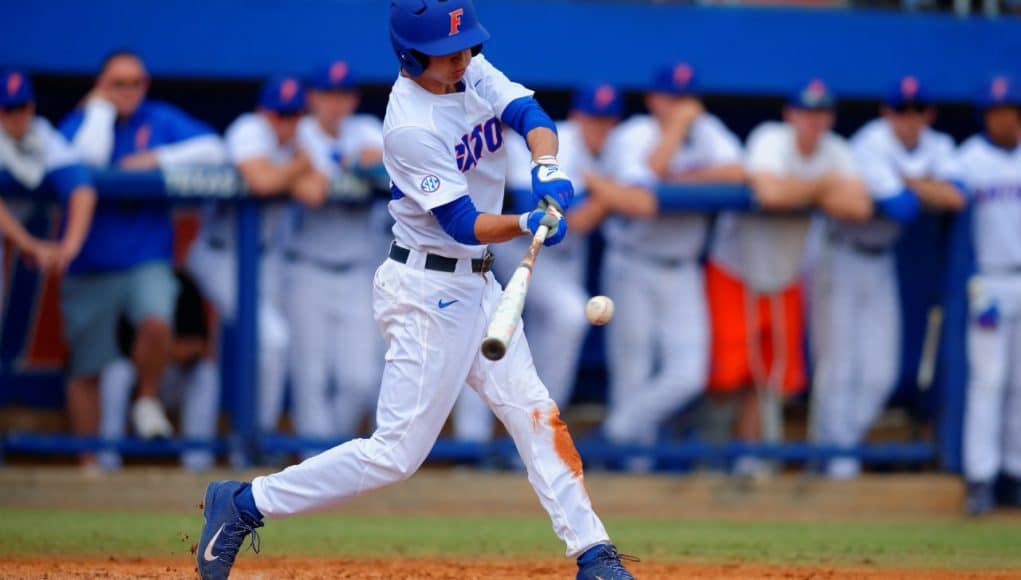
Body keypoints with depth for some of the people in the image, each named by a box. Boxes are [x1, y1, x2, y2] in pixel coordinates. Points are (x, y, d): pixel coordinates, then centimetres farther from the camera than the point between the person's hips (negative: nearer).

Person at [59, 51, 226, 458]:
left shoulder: (161, 120, 6)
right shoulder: (80, 121, 0)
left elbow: (212, 149, -3)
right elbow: (89, 159, -21)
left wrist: (159, 159, -12)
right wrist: (102, 108, -11)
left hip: (147, 260, 0)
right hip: (90, 266, 0)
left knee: (156, 323, -29)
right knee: (86, 370, 4)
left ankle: (148, 402, -1)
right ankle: (87, 461, 17)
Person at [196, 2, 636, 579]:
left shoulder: (474, 72, 1)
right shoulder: (411, 130, -23)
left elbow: (531, 115, -10)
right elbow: (465, 225, -22)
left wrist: (547, 168, -30)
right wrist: (528, 224, -38)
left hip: (475, 283, 8)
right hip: (428, 289, -8)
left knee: (533, 411, 7)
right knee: (397, 452, -6)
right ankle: (244, 504, 1)